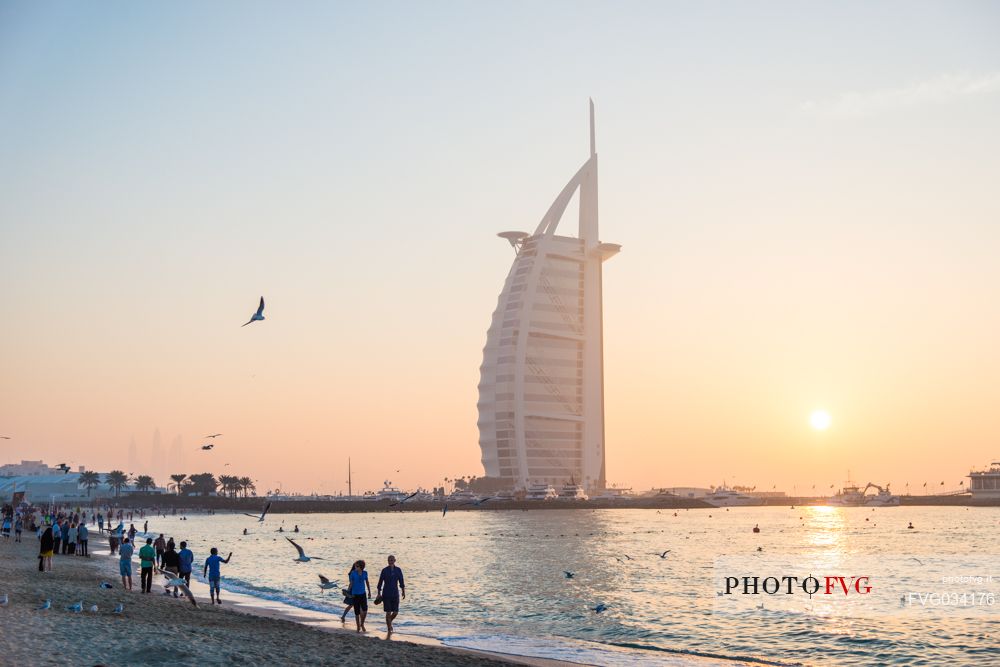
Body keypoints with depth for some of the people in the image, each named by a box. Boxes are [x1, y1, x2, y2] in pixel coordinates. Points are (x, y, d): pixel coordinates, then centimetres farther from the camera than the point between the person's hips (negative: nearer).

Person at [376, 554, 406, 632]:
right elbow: (380, 582, -1)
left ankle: (389, 622, 35)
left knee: (395, 612, 4)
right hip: (386, 594, -3)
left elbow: (401, 582, 7)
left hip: (395, 594, 3)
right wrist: (379, 594, -1)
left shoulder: (398, 570, 1)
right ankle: (389, 629, 6)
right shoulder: (384, 570, -6)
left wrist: (403, 592, 1)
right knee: (388, 612, -5)